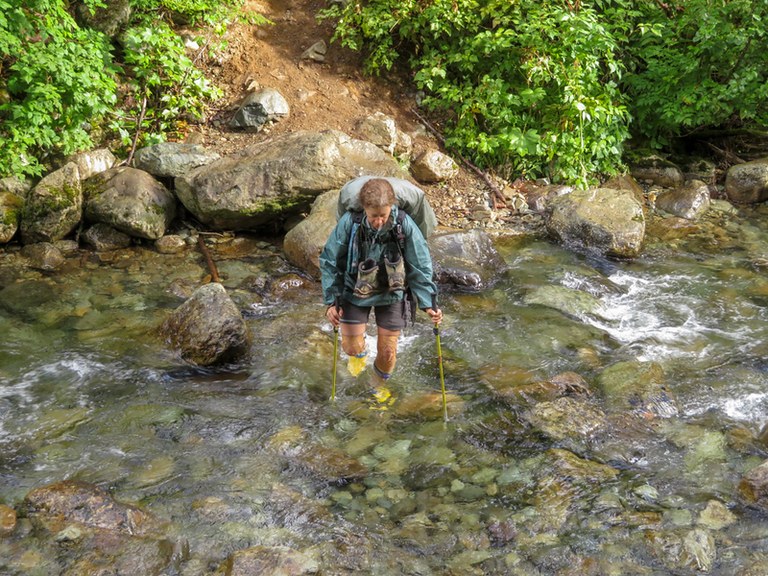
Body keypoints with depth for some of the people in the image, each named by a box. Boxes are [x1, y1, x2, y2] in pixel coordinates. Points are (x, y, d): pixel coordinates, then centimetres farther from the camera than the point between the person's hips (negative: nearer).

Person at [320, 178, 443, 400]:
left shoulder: (404, 225, -25)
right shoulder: (349, 223, -25)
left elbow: (420, 267, -13)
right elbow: (330, 262, -10)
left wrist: (428, 303, -17)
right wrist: (331, 301, -10)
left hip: (391, 294, 0)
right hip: (355, 291, 0)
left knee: (387, 352, 6)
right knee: (352, 346, 3)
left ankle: (380, 385, 40)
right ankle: (359, 353, 44)